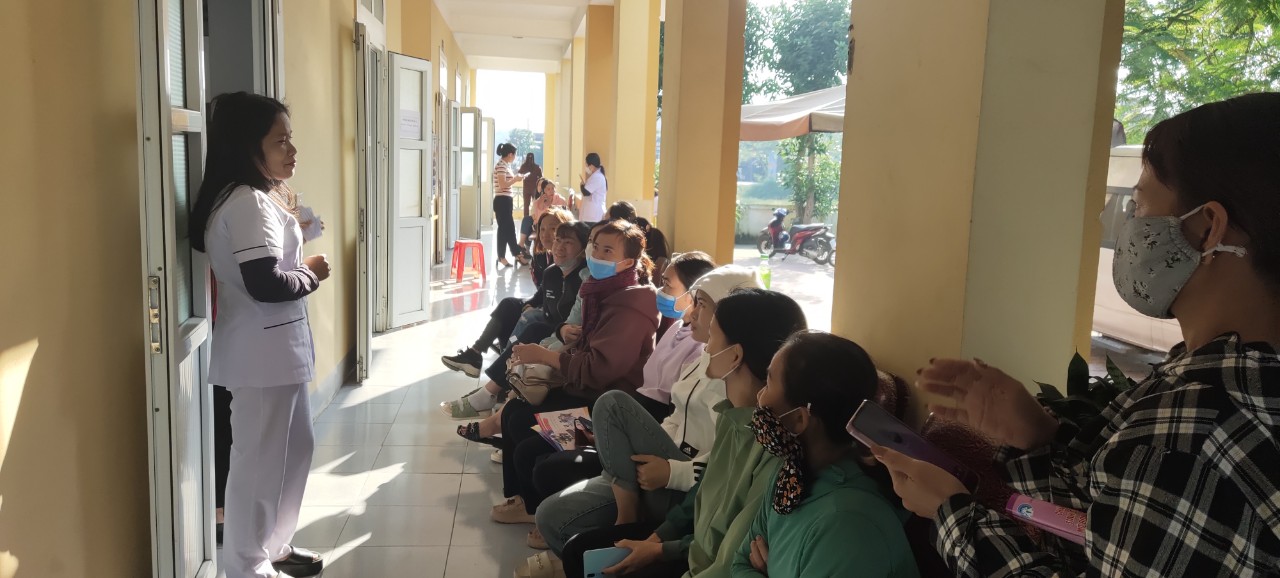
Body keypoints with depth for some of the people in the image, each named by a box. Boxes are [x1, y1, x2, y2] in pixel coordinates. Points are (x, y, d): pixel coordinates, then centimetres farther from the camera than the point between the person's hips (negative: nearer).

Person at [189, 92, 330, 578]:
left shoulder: (257, 198, 14)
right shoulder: (247, 202, -19)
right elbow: (265, 283, -25)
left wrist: (289, 222, 7)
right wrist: (312, 274, -11)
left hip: (276, 348, 11)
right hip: (261, 354, -11)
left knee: (295, 447, 20)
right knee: (260, 461, 2)